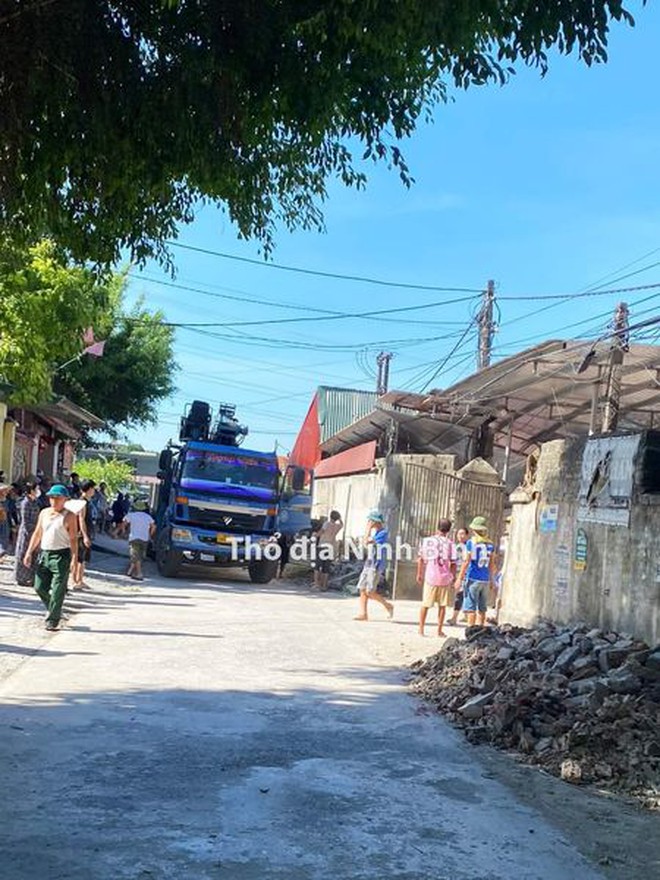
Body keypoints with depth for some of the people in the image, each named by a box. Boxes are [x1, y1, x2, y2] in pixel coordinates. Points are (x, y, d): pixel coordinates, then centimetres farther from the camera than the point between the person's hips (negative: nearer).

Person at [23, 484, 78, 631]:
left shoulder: (69, 516, -4)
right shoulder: (44, 513, 12)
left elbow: (73, 538, -8)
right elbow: (37, 533, 17)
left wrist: (74, 556, -17)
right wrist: (29, 552, 12)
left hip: (61, 555, -6)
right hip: (44, 554, 6)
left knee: (57, 590, -5)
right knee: (39, 587, 6)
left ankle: (52, 620, 4)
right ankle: (54, 610, 28)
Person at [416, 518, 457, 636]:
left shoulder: (427, 540, 3)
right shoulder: (449, 543, -4)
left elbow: (421, 559, 5)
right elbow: (453, 563, -6)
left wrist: (419, 574, 14)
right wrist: (453, 578, 4)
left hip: (430, 577, 1)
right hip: (444, 578, -1)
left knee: (425, 604, 10)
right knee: (442, 605, 10)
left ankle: (421, 628, 10)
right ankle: (439, 630, 13)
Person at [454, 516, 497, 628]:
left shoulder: (471, 542, -7)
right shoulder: (490, 544, 8)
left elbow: (466, 562, -10)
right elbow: (492, 564, 11)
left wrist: (459, 578, -6)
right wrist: (491, 579, 20)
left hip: (473, 579, -5)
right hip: (485, 580, 5)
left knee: (471, 608, -3)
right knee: (482, 609, 12)